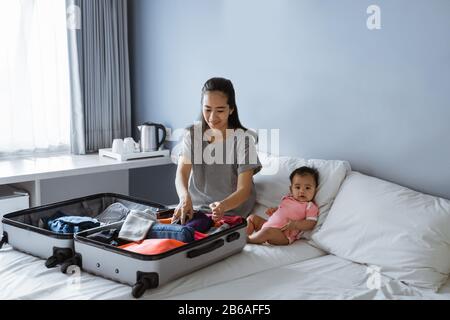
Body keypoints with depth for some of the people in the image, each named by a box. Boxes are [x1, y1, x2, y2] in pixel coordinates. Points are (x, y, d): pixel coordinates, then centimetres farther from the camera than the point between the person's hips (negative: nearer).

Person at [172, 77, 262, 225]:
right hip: (196, 206, 4)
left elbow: (244, 189, -16)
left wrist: (223, 206, -38)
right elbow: (182, 173, -13)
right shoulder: (193, 134, -1)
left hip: (231, 210, -4)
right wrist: (185, 197, -36)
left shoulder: (243, 138, -12)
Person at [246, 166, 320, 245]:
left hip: (283, 234, -8)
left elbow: (311, 224, -13)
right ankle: (245, 235, -6)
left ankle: (248, 239, -18)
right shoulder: (288, 198, 17)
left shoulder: (310, 206, -4)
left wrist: (295, 224, -25)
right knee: (252, 217, 11)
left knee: (268, 231, -37)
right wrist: (273, 210, 9)